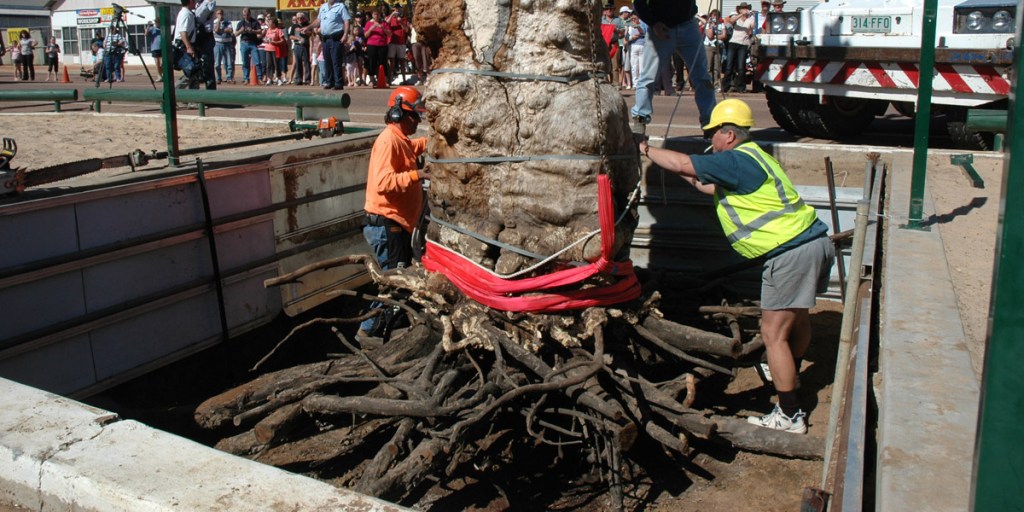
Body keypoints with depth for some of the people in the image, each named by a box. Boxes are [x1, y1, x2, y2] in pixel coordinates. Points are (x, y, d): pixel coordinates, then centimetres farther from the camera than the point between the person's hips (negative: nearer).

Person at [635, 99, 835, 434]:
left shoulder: (737, 161, -15)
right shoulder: (751, 158, 17)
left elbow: (682, 164, -15)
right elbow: (711, 188, 27)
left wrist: (646, 149, -2)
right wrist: (690, 177, 25)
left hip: (791, 253, -10)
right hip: (814, 242, 10)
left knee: (773, 333, -3)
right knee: (797, 316, 28)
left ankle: (790, 415, 4)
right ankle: (788, 374, 51)